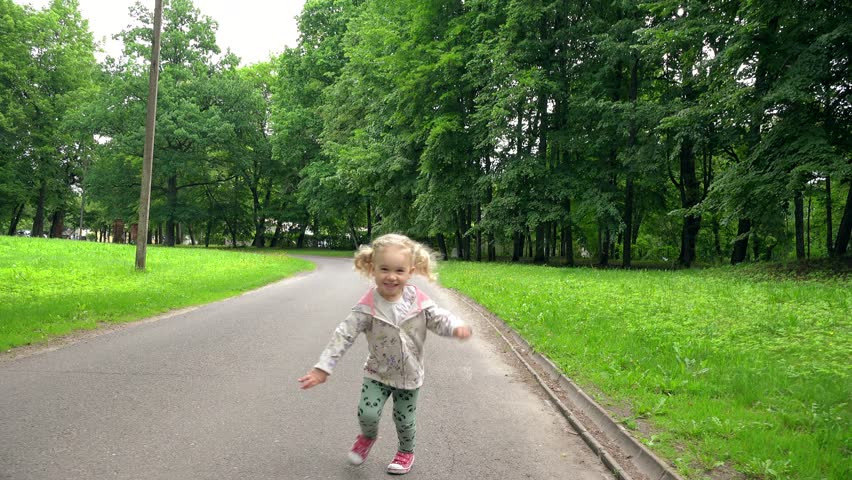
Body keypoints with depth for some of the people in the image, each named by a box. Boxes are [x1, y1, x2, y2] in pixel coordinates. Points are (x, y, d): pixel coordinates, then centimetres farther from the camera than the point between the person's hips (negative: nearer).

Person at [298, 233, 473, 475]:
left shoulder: (419, 301, -14)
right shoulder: (368, 307, -20)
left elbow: (440, 319, -15)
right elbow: (344, 335, -21)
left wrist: (457, 326, -39)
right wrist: (323, 367, -25)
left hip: (410, 375, 1)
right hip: (378, 373, -1)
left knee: (404, 420, 11)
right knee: (367, 413, -14)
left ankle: (406, 452, 42)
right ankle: (368, 437, 23)